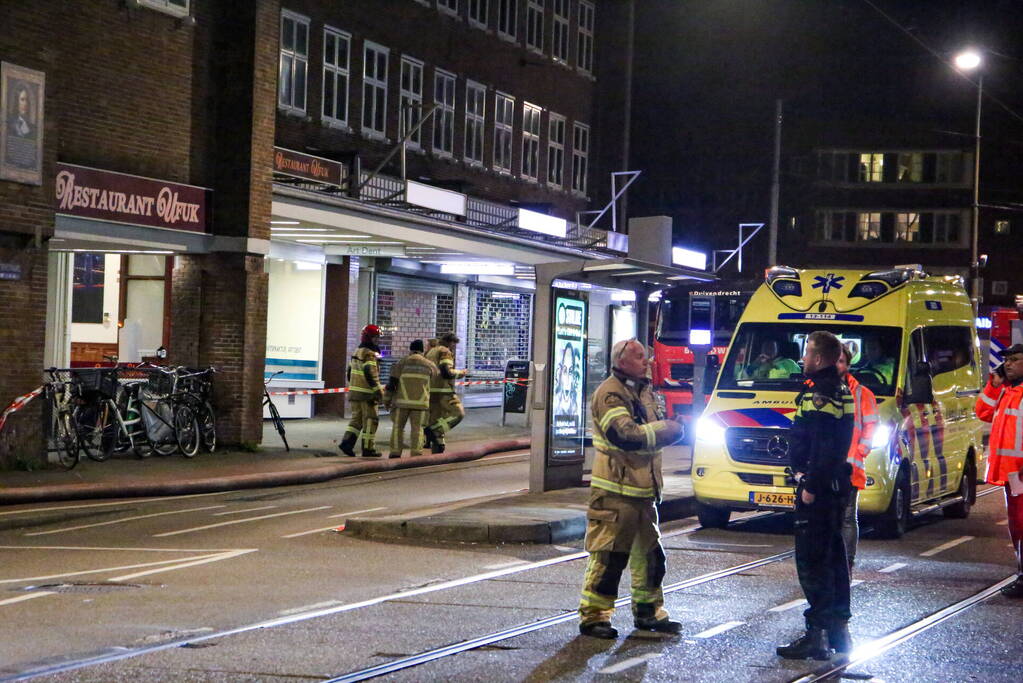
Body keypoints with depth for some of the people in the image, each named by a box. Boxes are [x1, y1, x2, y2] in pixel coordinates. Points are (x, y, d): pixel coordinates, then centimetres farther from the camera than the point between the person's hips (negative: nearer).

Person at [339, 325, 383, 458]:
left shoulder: (357, 351, 15)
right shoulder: (369, 354, -14)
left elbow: (349, 371, 20)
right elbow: (370, 373, -24)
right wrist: (378, 390, -22)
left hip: (354, 391, 9)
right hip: (367, 393, -9)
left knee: (356, 418, 14)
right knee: (370, 420, 0)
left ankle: (347, 442, -2)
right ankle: (368, 449, 2)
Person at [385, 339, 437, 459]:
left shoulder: (402, 363, 1)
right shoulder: (429, 365, 4)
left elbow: (391, 383, -1)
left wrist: (387, 400, 7)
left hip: (402, 401, -1)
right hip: (420, 402, 1)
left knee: (398, 427, 9)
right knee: (417, 429, 7)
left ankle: (395, 454, 3)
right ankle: (416, 454, -3)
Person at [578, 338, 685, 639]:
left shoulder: (645, 391, 16)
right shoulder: (610, 394, -13)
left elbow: (655, 431, 17)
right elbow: (626, 435, -24)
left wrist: (673, 425, -6)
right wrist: (668, 428, -18)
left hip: (644, 489, 9)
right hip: (614, 491, -9)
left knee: (650, 552, 15)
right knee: (609, 555, -6)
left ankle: (648, 611, 27)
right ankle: (593, 615, 2)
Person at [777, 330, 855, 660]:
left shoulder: (818, 396, -18)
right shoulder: (841, 391, 14)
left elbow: (823, 447, -24)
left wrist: (811, 485, -21)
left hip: (817, 488, -10)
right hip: (837, 484, 10)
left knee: (811, 560, -7)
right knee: (834, 555, 16)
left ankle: (816, 634, -7)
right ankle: (839, 627, 23)